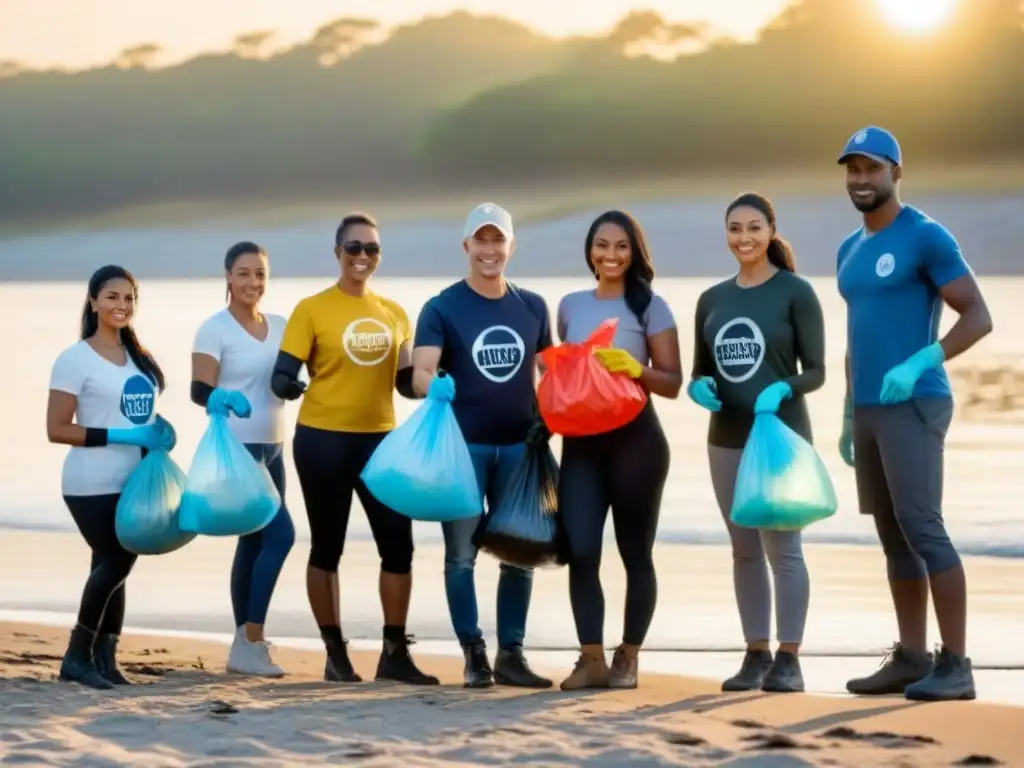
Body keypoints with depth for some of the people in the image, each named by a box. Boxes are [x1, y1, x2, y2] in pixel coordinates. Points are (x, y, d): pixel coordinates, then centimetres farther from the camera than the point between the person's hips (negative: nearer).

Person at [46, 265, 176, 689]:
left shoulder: (139, 357, 13)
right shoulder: (75, 359, -8)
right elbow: (57, 429, -12)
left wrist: (160, 430, 1)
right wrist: (122, 437, -18)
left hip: (133, 481, 7)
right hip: (92, 485, -7)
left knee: (115, 565, 7)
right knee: (115, 562, -12)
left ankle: (104, 659, 11)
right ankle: (78, 655, 1)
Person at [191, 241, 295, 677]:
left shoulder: (280, 326, 10)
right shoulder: (214, 330, -9)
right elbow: (199, 389, -16)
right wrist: (219, 398, -36)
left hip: (272, 448, 7)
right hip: (236, 449, -7)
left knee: (254, 542, 9)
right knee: (279, 534, -15)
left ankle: (244, 645, 15)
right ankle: (251, 643, -10)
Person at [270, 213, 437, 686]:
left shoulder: (393, 314, 9)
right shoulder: (312, 310, -5)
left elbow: (406, 383, 15)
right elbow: (281, 377, -11)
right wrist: (290, 385, -34)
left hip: (379, 440, 4)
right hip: (323, 440, -4)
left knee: (398, 544, 1)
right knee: (327, 547, 5)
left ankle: (395, 653, 11)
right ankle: (335, 654, 15)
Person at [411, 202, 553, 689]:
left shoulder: (533, 307, 9)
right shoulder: (443, 308, -3)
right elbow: (421, 371, -13)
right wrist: (435, 389, -35)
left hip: (519, 445, 4)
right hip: (463, 445, -4)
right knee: (462, 554, -1)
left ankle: (511, 653, 14)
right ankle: (474, 654, 7)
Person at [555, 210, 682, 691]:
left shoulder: (650, 308, 0)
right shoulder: (570, 306, 12)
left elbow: (672, 383, -3)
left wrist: (635, 368, -20)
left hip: (635, 440, -3)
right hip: (581, 442, 3)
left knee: (635, 552, 3)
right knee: (580, 551, -9)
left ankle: (628, 658, 11)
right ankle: (592, 659, -7)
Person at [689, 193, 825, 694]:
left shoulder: (796, 292, -4)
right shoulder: (711, 300, 10)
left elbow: (815, 371, -5)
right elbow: (699, 371, 15)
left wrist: (781, 389, -24)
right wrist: (699, 387, -8)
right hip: (727, 438, 5)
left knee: (783, 546, -5)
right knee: (745, 549, 7)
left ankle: (788, 658, -2)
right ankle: (756, 654, 12)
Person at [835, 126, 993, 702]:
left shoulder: (927, 237, -9)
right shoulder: (850, 251, 17)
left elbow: (979, 318, -13)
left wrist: (919, 364, -26)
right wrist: (850, 416, 21)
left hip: (914, 407, -8)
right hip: (870, 411, 8)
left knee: (922, 528, -14)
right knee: (894, 537, 7)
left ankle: (957, 665, -14)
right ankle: (912, 658, 10)